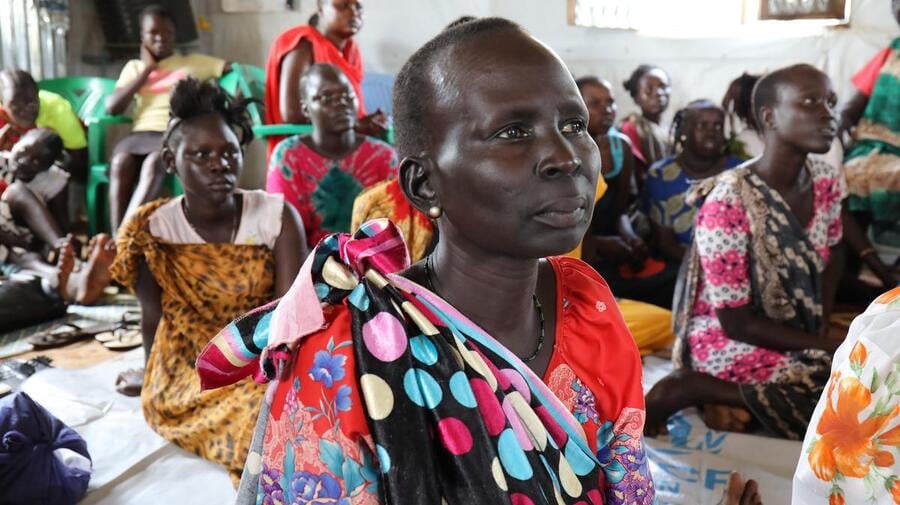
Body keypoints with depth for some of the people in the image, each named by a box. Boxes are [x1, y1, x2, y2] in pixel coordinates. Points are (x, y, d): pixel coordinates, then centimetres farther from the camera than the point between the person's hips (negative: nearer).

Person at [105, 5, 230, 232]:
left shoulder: (193, 62, 18)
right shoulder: (134, 67, 22)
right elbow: (112, 108, 8)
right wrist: (147, 70, 8)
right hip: (141, 132, 2)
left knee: (153, 163, -37)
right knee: (119, 163, -33)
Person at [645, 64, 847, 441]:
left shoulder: (827, 181, -3)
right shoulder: (728, 201, -25)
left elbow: (833, 255, 17)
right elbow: (737, 324, -21)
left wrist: (822, 330, 2)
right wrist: (830, 347, -17)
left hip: (797, 333, 8)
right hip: (724, 338, -7)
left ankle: (747, 399, 0)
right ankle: (692, 388, -11)